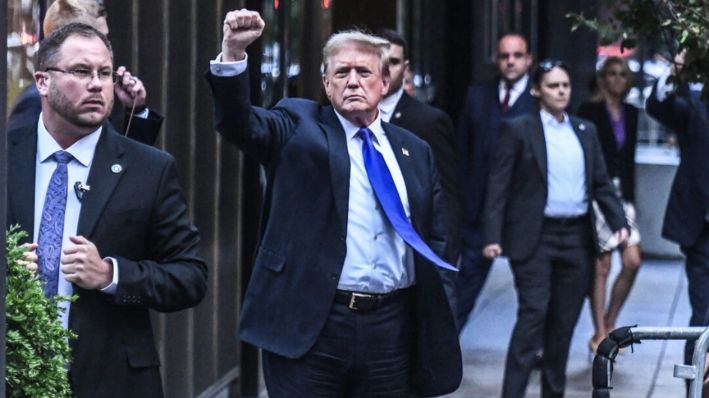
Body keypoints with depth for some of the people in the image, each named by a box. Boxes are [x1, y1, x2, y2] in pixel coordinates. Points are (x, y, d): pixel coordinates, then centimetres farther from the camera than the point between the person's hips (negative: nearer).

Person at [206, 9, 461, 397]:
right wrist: (234, 53, -29)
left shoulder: (414, 151, 15)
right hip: (308, 326, -3)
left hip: (391, 329, 4)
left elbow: (434, 237, 19)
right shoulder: (299, 127, 5)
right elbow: (238, 121, -12)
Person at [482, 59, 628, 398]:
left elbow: (601, 182, 14)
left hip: (577, 237, 5)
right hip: (535, 237, -5)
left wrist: (619, 222, -1)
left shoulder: (585, 131, 13)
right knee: (533, 315, -12)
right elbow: (499, 186, -5)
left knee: (564, 322, 8)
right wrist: (493, 237, -12)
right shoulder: (517, 130, -2)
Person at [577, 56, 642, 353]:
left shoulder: (630, 113, 12)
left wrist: (630, 194, 11)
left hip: (622, 193, 5)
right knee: (601, 266, -1)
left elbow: (629, 156, 16)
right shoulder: (590, 111, -5)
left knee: (632, 262, -3)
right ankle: (600, 334, 7)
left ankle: (609, 324, 13)